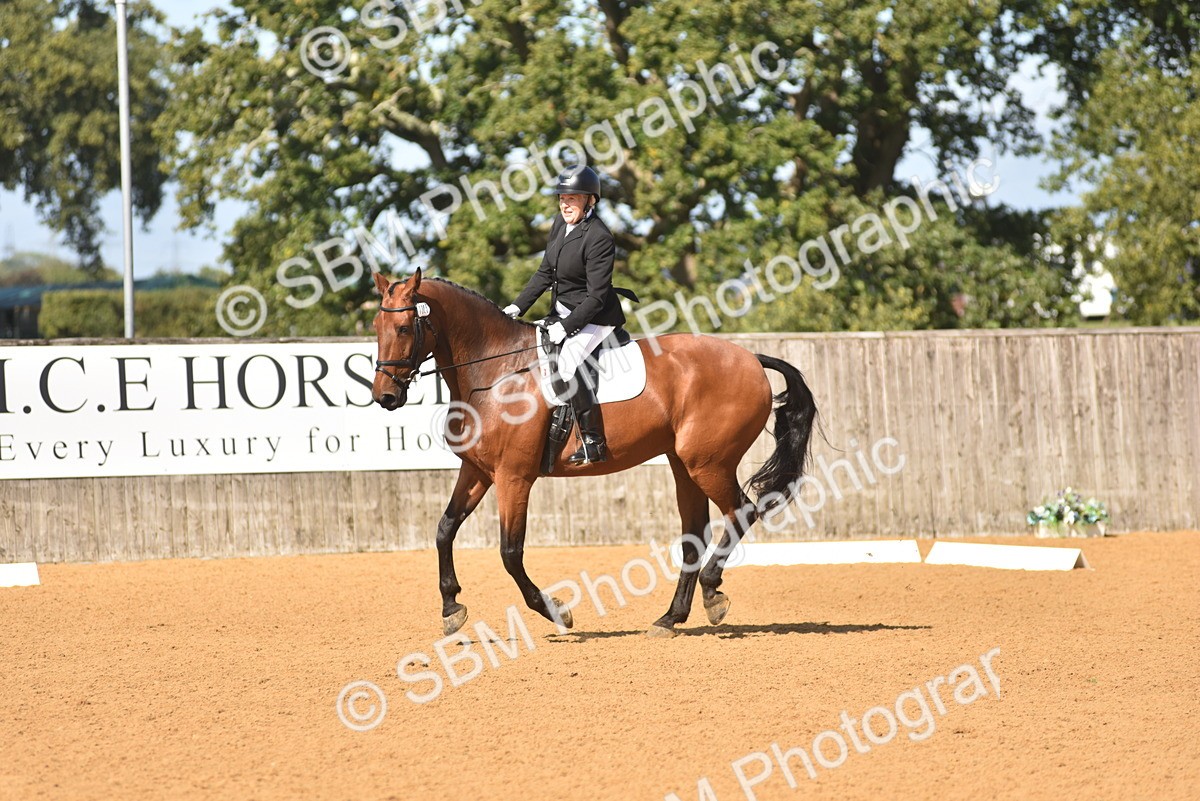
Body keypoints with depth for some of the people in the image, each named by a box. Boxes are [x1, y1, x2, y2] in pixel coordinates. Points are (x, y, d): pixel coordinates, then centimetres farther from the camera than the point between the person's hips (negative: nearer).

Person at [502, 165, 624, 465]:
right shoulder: (561, 223, 4)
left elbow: (596, 297, -22)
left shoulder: (598, 238, -22)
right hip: (564, 311, 10)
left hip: (595, 317, -10)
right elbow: (545, 273, 12)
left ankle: (593, 441, -26)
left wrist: (565, 327, -25)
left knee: (568, 359, -29)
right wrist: (517, 307, 6)